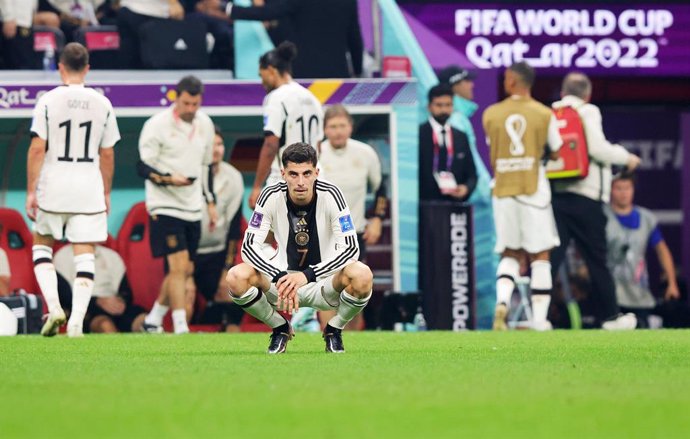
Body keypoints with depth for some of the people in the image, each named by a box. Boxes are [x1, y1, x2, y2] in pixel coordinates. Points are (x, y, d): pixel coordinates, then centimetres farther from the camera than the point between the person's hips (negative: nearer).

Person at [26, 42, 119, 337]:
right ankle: (76, 321, -6)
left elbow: (37, 149, -9)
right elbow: (107, 154, 6)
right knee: (84, 255, 3)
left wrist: (31, 191, -4)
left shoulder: (48, 101, -6)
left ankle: (54, 306, 0)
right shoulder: (102, 104, 2)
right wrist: (106, 192, 17)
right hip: (89, 191, 1)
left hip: (53, 189, -1)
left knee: (41, 244, 17)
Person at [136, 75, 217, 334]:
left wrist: (211, 202, 18)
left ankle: (154, 318, 25)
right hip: (165, 206, -7)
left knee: (186, 270, 10)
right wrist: (169, 179, -27)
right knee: (178, 266, -16)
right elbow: (143, 167, -11)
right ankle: (180, 327, -15)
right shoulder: (157, 125, -12)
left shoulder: (205, 124, 8)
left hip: (192, 207, 7)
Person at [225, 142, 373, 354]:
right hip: (283, 275, 1)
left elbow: (350, 248, -22)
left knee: (362, 275, -34)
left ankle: (334, 330, -1)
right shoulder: (271, 196, -12)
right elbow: (249, 246, -16)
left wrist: (307, 276, -35)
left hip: (323, 280, -1)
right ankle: (280, 328, 2)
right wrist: (280, 278, -34)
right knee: (237, 277, -27)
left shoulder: (331, 195, -16)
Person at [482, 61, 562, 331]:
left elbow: (493, 155, 9)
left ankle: (502, 302, -13)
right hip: (534, 189, -2)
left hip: (503, 191, 2)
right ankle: (539, 319, 1)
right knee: (540, 256, 5)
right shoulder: (544, 114, -2)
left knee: (510, 255, 13)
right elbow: (558, 153, 5)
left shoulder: (491, 114, 2)